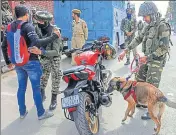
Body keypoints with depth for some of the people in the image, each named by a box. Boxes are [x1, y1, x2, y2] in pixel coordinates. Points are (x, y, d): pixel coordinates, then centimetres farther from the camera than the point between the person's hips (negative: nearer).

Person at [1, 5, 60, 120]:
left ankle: (22, 112, 28)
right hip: (31, 62, -7)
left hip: (17, 63, 7)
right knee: (36, 88, 3)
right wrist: (54, 36, -21)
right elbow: (36, 43, -28)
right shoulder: (27, 26, -14)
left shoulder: (10, 27, 8)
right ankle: (41, 113, 14)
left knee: (21, 87, 17)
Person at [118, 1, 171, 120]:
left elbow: (164, 47, -23)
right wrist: (125, 51, 7)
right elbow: (138, 39, 14)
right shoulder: (148, 26, 8)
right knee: (139, 80, 17)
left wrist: (148, 57, -24)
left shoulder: (162, 26, -17)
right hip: (148, 58, 9)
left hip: (157, 61, -8)